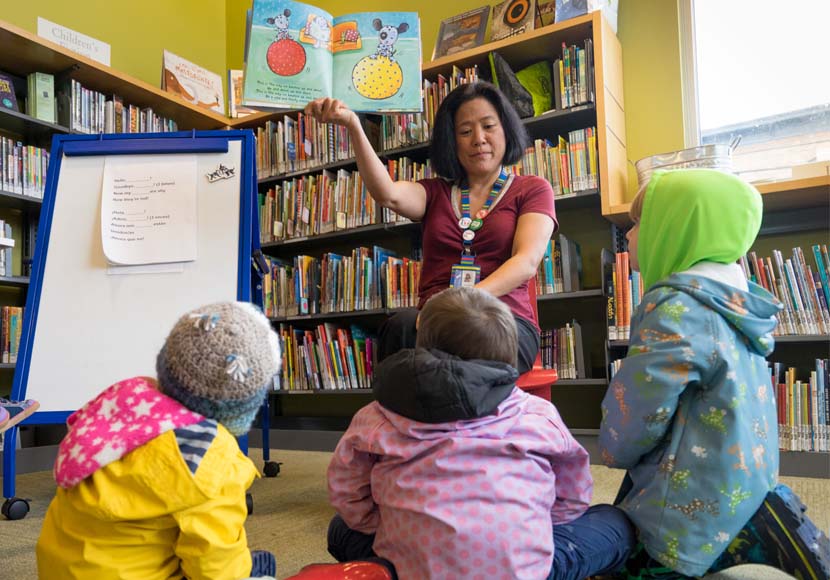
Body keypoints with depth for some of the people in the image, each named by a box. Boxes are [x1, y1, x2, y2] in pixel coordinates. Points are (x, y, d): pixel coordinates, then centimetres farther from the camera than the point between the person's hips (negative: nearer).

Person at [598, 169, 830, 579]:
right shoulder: (734, 298, 5)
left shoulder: (677, 307, -22)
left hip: (698, 506, -8)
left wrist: (613, 450, 4)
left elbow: (629, 420, -17)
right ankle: (757, 533, 11)